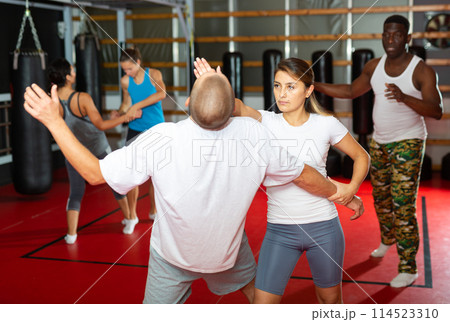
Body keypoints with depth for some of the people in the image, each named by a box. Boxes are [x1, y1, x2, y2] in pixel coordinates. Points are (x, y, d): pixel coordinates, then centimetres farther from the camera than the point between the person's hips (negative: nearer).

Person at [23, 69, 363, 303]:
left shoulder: (163, 139, -33)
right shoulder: (253, 133, -26)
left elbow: (96, 173, -25)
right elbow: (304, 176, -13)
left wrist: (54, 121, -20)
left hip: (173, 256, -1)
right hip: (229, 250, 2)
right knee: (254, 287, 31)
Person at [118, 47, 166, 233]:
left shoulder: (154, 74, -6)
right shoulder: (125, 81, 1)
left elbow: (161, 94, -24)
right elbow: (126, 103, 10)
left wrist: (137, 106, -29)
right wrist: (118, 114, -11)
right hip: (135, 131, 1)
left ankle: (153, 211, 27)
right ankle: (132, 216, 7)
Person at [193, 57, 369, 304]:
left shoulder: (325, 125, -3)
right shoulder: (267, 122, -4)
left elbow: (361, 156, 9)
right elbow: (240, 108, -25)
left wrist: (352, 188, -8)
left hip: (323, 227, 0)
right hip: (279, 229, 0)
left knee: (330, 298, 17)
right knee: (263, 302, -1)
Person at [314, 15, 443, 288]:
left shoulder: (423, 71, -15)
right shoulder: (375, 66, 1)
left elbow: (437, 111, -23)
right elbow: (352, 91, 13)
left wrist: (404, 98, -39)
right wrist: (316, 85, 5)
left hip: (408, 144, -6)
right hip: (379, 143, 6)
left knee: (403, 205, -10)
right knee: (380, 198, 19)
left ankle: (408, 269, -2)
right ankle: (388, 239, 46)